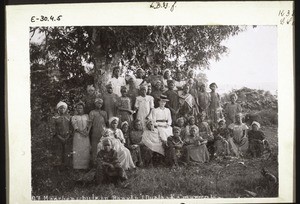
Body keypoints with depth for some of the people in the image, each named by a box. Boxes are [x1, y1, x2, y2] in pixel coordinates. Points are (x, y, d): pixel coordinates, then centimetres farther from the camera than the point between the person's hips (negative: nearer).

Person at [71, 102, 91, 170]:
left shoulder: (86, 116, 15)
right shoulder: (74, 117, 8)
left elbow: (88, 124, 5)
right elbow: (75, 127, -3)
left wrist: (86, 130, -14)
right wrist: (81, 132, -15)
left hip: (85, 136, 2)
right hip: (77, 135, -2)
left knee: (86, 150, -3)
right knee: (78, 150, -7)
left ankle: (85, 166, -1)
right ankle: (77, 166, -6)